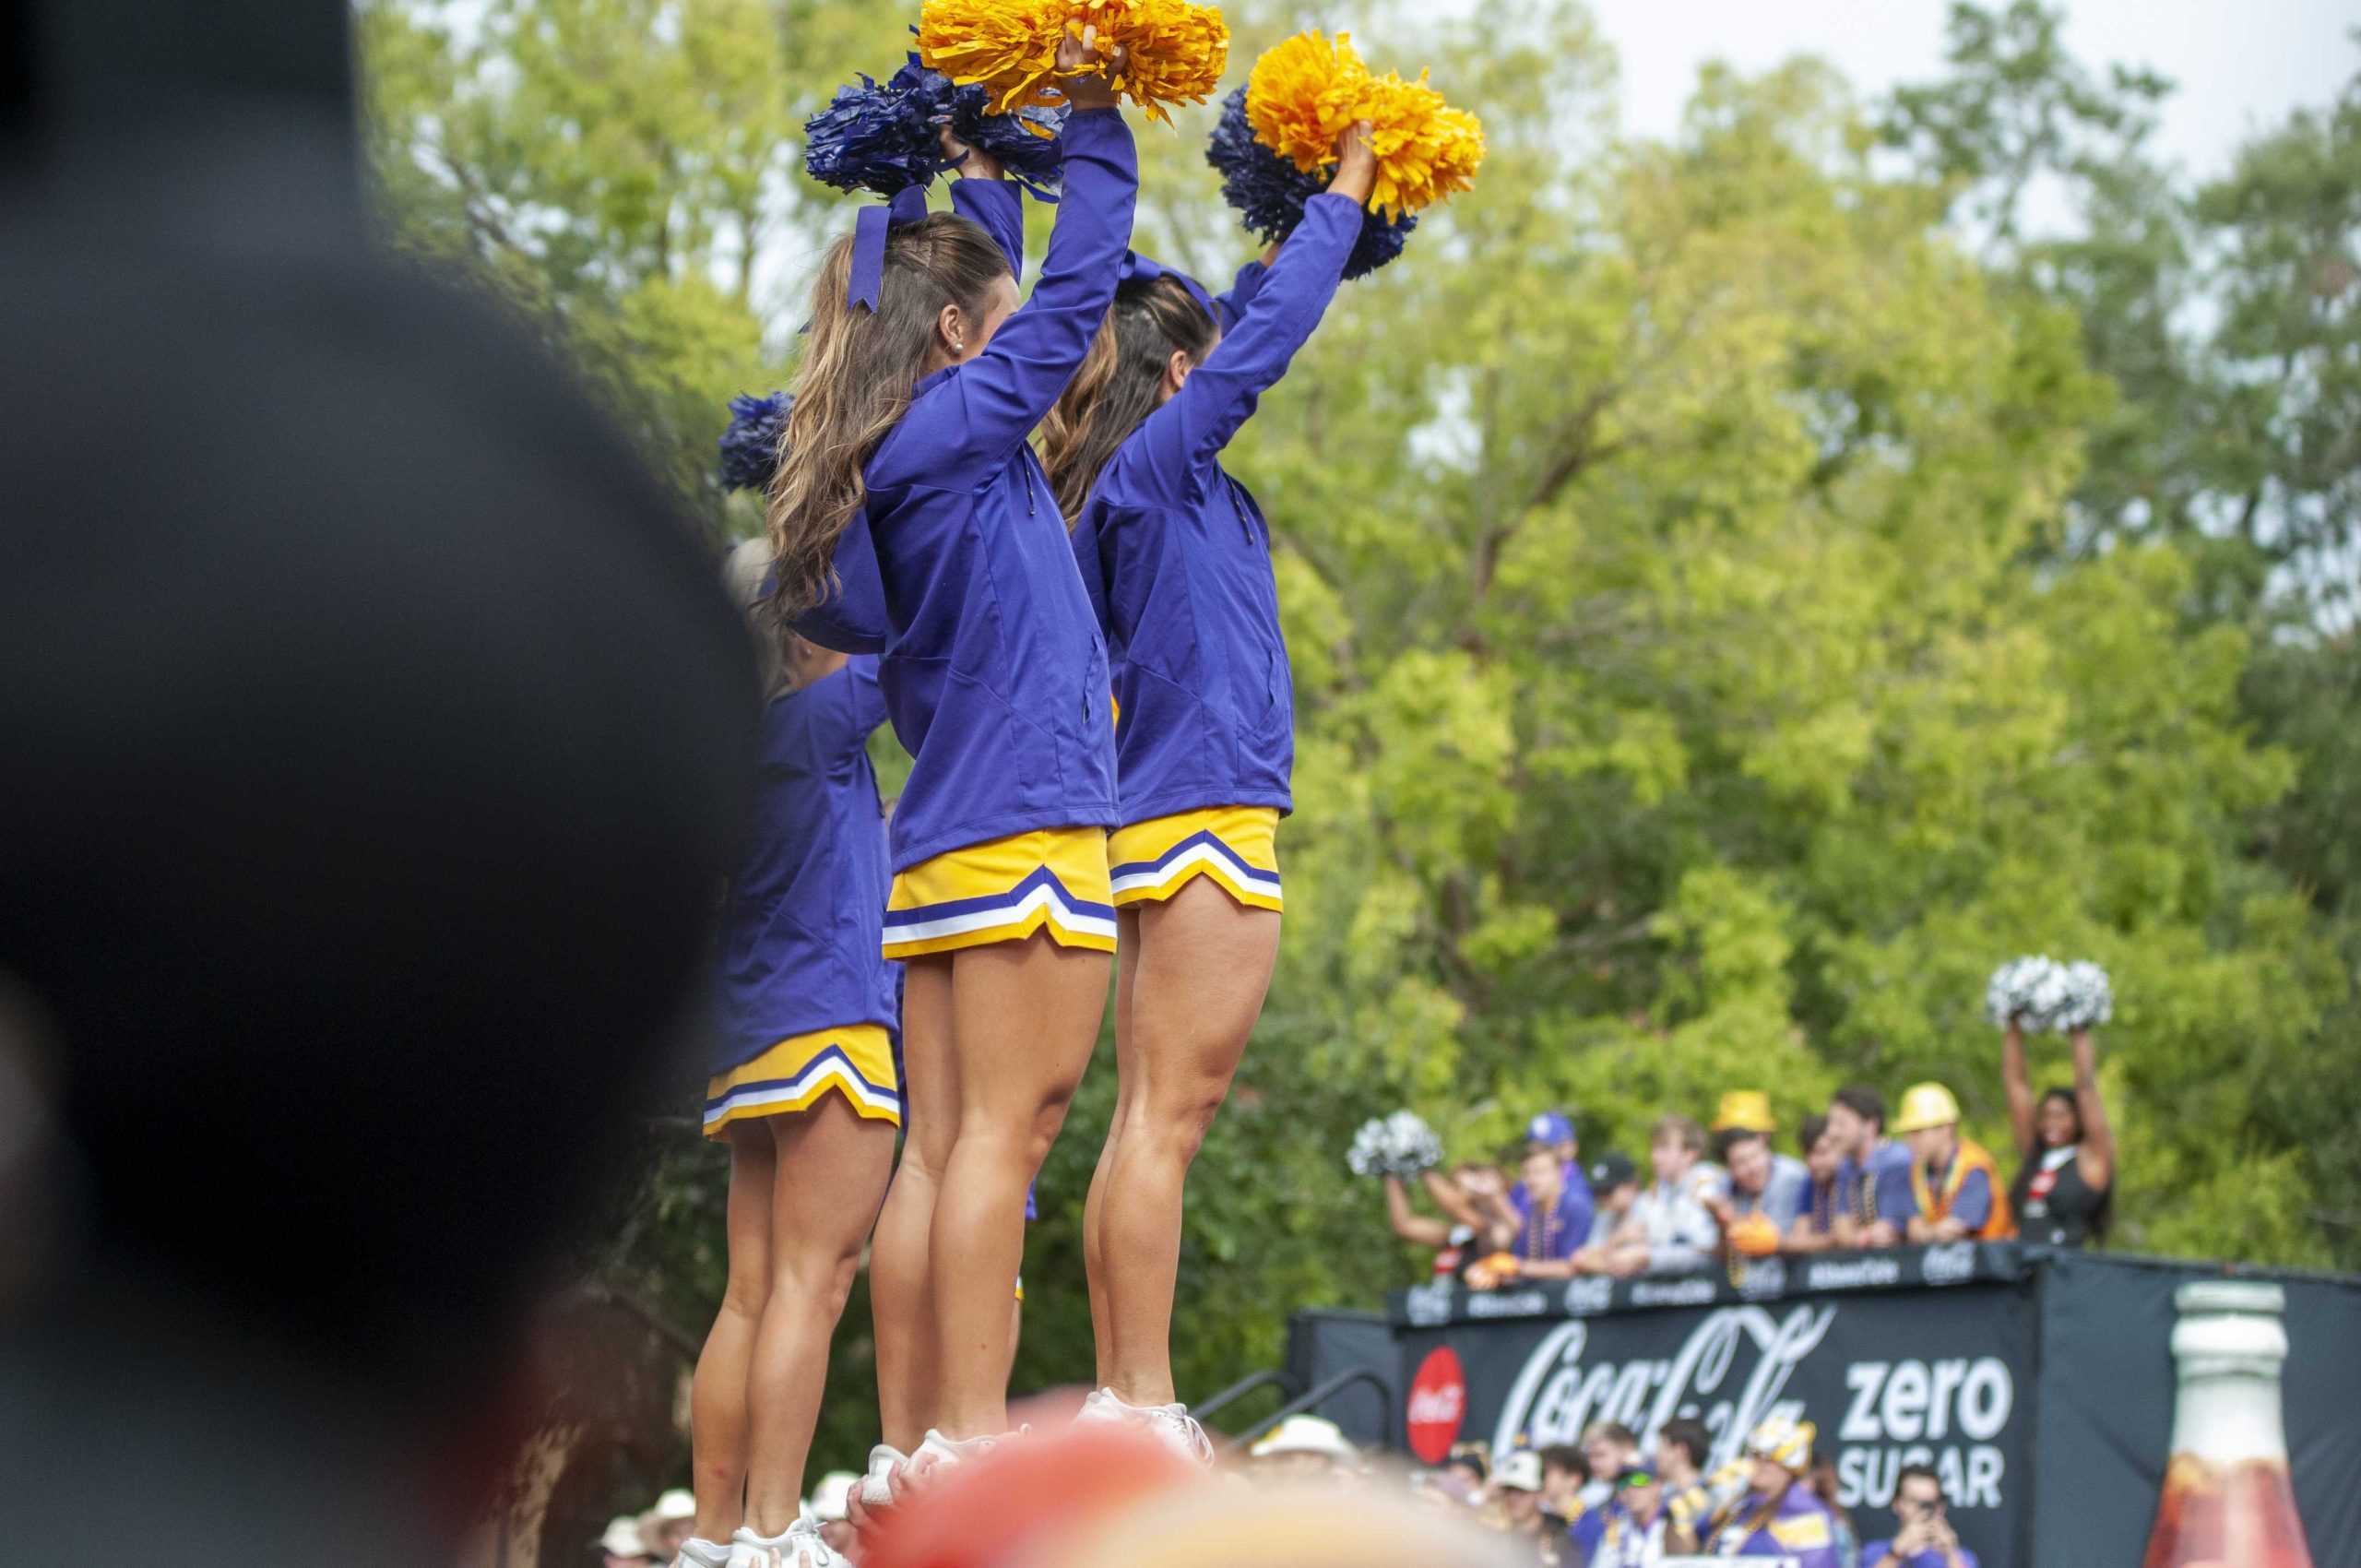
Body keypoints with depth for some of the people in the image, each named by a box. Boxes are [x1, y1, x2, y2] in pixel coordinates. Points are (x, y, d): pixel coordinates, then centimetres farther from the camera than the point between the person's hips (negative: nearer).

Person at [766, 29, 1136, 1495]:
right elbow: (1078, 286, -2)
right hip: (1025, 819, -9)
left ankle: (911, 1448, 2)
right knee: (1006, 1130, -13)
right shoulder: (960, 426, -7)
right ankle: (975, 1446, -19)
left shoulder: (896, 464, 16)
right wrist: (1096, 123, 6)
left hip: (946, 834, 9)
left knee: (942, 1147, 5)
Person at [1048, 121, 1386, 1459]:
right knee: (1168, 1122, -12)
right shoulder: (1160, 460, -7)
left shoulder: (1129, 486, 17)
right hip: (1208, 812, -10)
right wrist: (1343, 199, 3)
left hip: (1160, 830, 10)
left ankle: (1124, 1403, 6)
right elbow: (1271, 335, -8)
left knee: (1152, 1126, 7)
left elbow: (1252, 331, 31)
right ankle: (1143, 1412, -15)